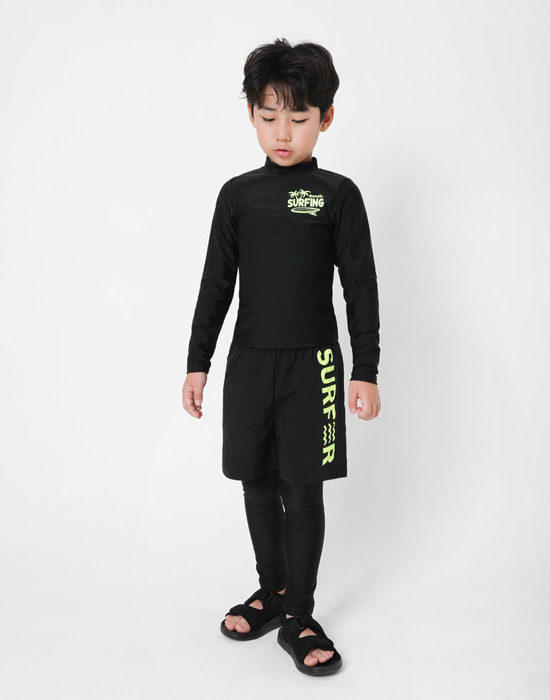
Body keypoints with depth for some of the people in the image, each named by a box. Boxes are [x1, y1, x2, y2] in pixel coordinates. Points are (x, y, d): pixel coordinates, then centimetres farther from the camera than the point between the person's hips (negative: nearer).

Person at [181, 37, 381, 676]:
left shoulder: (338, 195, -1)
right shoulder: (237, 194, 6)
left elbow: (360, 287, -1)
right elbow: (216, 284, 9)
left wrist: (365, 372, -5)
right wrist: (196, 364, 7)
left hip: (311, 361, -3)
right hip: (249, 361, 3)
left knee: (302, 489, 2)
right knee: (258, 483, 11)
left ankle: (299, 616, 17)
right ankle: (271, 590, 32)